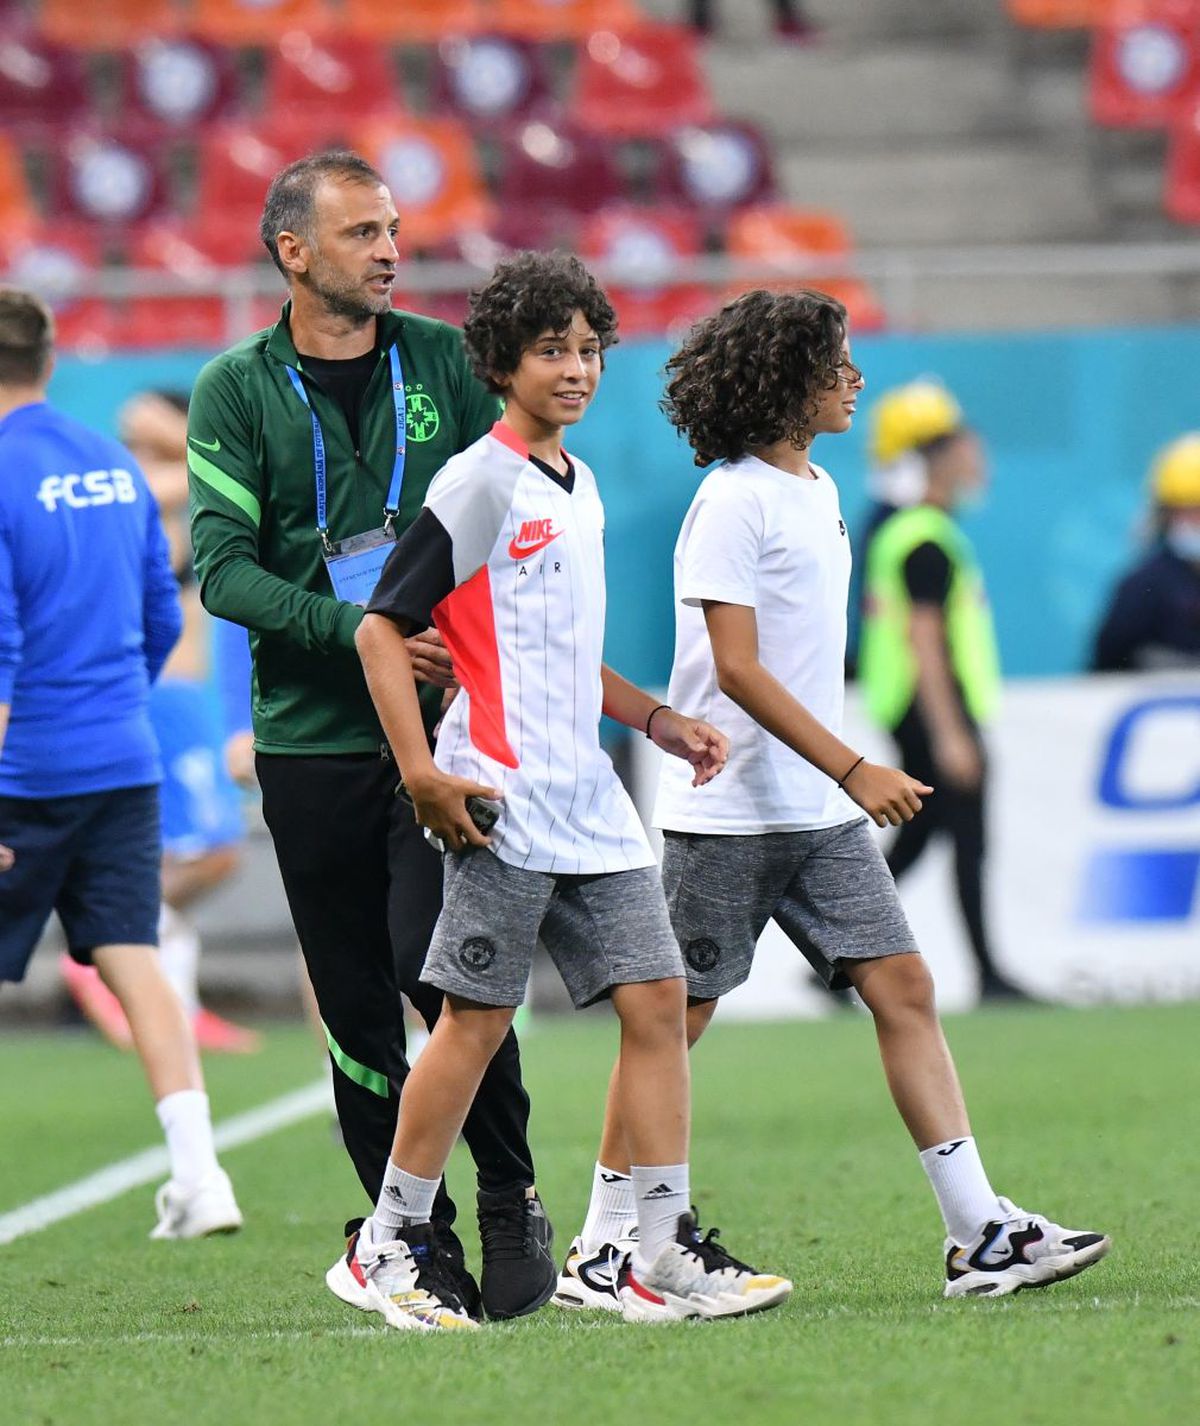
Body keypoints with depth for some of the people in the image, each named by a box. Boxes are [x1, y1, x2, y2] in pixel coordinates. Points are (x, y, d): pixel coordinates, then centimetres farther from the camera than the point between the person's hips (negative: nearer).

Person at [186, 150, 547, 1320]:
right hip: (308, 737, 0)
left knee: (435, 961, -15)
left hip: (446, 726, 0)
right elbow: (222, 569, -7)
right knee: (356, 1006, 3)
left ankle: (510, 1200, 1)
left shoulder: (442, 363, 7)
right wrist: (359, 629, -19)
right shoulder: (236, 389, 2)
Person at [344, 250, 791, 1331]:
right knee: (477, 1019, -4)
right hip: (504, 802, -8)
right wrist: (422, 773, -18)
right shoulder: (479, 484, -9)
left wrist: (657, 719, 20)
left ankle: (664, 1256, 2)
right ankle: (389, 1250, 7)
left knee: (658, 999, 1)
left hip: (591, 801, 8)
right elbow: (383, 627, -11)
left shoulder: (579, 488, 17)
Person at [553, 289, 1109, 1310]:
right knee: (677, 1017, -1)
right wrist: (853, 768, -23)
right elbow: (737, 668, -19)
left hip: (823, 812, 8)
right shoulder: (733, 503, -13)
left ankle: (981, 1234, -3)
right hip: (728, 812, -8)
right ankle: (602, 1252, 7)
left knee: (904, 986, -1)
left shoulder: (820, 492, 14)